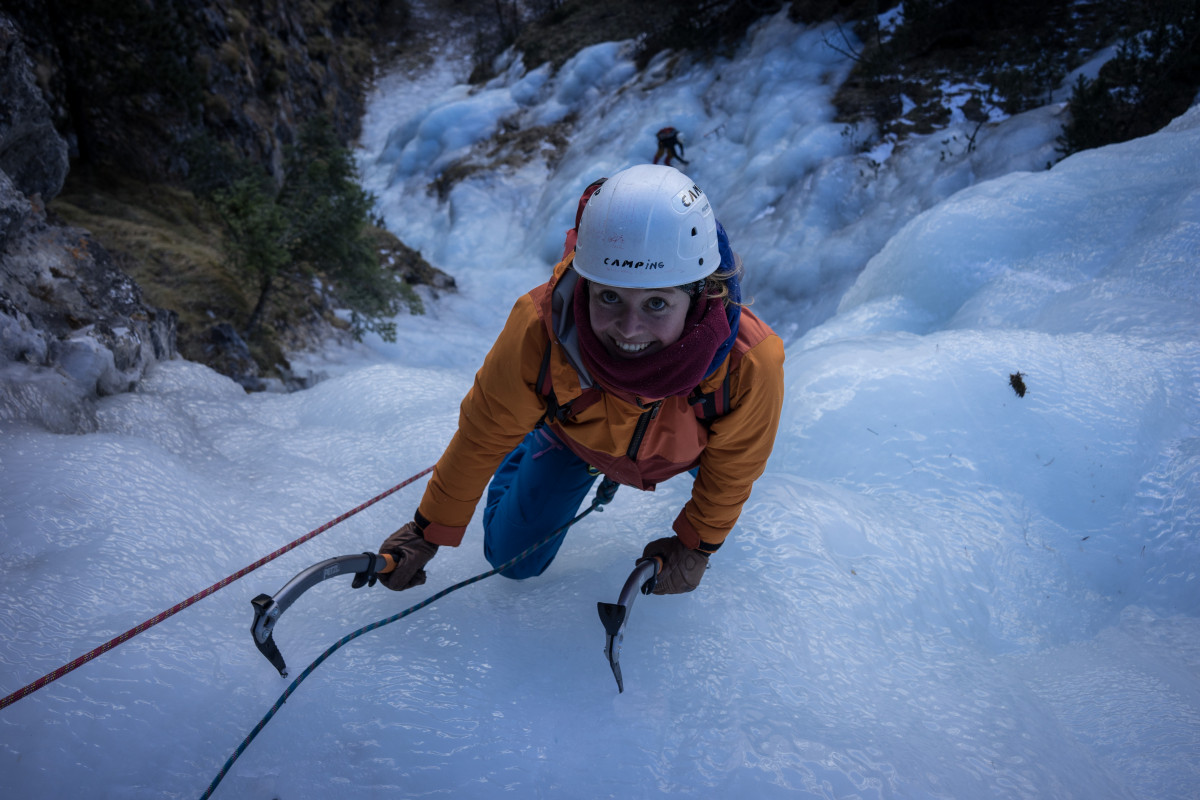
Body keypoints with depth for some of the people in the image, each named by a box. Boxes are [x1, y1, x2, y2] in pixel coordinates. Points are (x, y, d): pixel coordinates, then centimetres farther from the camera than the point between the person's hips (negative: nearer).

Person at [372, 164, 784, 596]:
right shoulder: (536, 333, -44)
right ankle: (529, 442, 34)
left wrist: (696, 546, -8)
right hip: (575, 437, -1)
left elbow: (734, 465, -20)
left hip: (686, 446, 1)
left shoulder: (748, 365, -44)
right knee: (513, 559, 10)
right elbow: (485, 435, -23)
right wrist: (430, 530, -13)